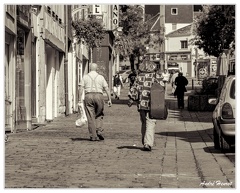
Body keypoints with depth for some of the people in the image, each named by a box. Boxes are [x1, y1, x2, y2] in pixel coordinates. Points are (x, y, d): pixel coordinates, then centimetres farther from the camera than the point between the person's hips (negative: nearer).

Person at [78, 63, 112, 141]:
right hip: (99, 96, 0)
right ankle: (99, 131, -2)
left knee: (91, 117, 1)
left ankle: (93, 136, 0)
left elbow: (81, 88, 0)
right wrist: (109, 99, 6)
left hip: (88, 96, 0)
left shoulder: (85, 77, 10)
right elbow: (106, 88, 5)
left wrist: (80, 99, -1)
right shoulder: (101, 77, 10)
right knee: (99, 115, 15)